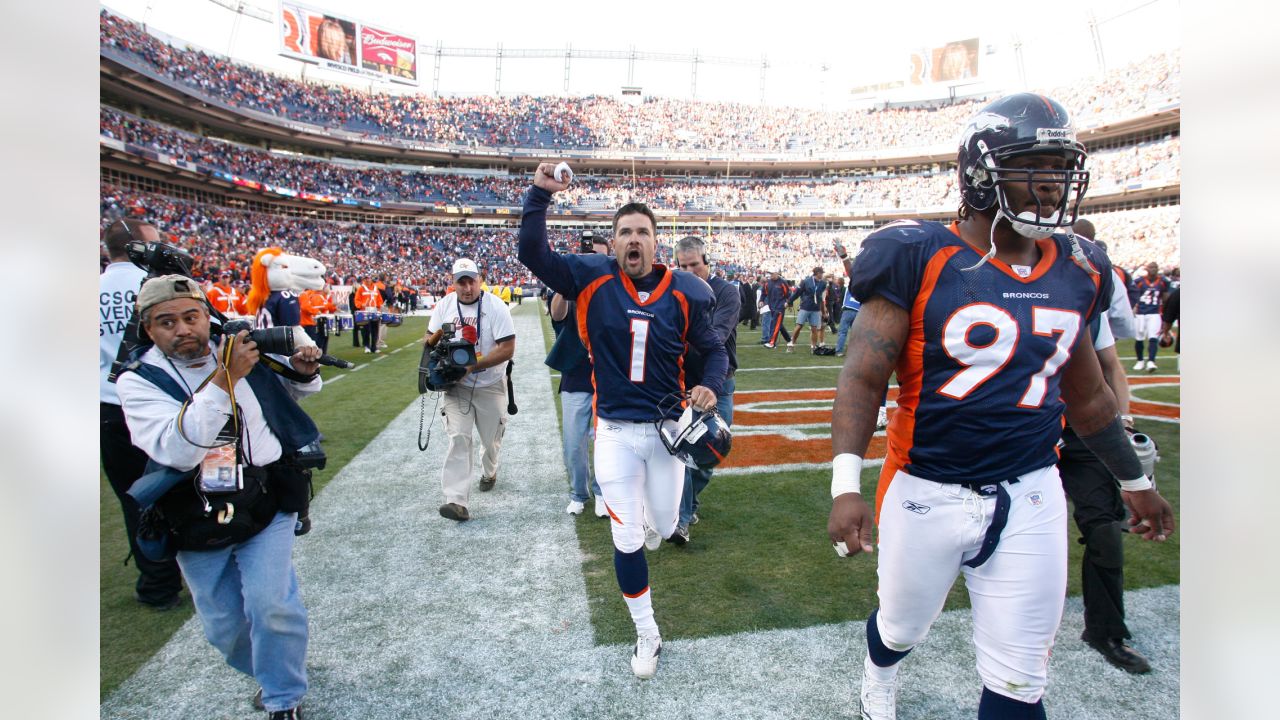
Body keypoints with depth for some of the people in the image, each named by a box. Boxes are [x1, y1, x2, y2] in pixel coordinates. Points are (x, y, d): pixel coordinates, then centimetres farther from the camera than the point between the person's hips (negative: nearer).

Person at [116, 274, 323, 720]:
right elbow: (178, 450, -25)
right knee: (225, 628, 9)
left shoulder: (247, 353, -1)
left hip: (267, 503, 0)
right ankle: (270, 673, 40)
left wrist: (304, 371, -5)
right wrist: (224, 380, -32)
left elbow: (295, 392, 20)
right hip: (197, 521, 1)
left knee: (269, 603, -16)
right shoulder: (139, 382, -6)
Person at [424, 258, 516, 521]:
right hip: (456, 385, 2)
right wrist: (438, 335, -14)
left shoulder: (495, 306, -15)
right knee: (458, 438, -11)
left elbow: (507, 349, -20)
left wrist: (471, 366, -27)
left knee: (491, 438, 14)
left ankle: (489, 472, 47)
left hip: (490, 385, -2)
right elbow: (429, 340, 11)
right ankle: (457, 501, -13)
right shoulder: (444, 305, -1)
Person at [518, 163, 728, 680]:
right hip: (615, 430, -1)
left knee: (663, 527, 14)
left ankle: (650, 515, 56)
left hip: (667, 427, 1)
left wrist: (710, 386, -14)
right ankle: (646, 632, 28)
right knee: (626, 539, 5)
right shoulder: (592, 278, -6)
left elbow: (713, 350, 5)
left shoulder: (683, 293, -5)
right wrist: (539, 195, -22)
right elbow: (532, 254, -12)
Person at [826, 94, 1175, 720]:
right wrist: (846, 485, -24)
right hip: (927, 495, -3)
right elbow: (862, 377, -15)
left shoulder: (1075, 271, 6)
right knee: (900, 628, 21)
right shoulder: (922, 259, -13)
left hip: (1030, 499, 4)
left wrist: (1134, 480, 26)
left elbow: (1087, 394, 18)